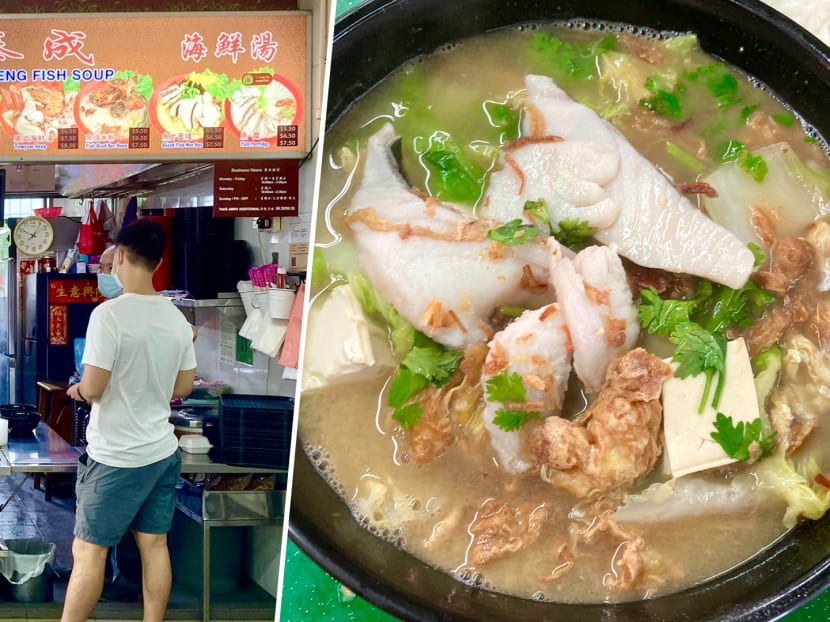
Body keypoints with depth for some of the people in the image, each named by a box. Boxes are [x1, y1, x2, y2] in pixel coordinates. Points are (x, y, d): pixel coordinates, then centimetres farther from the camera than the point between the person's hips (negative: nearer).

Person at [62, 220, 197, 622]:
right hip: (162, 452, 6)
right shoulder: (177, 318, 2)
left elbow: (92, 389, -18)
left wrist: (77, 388, 3)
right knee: (154, 546, 11)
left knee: (88, 551, 4)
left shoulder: (109, 313, -18)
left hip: (116, 457, -6)